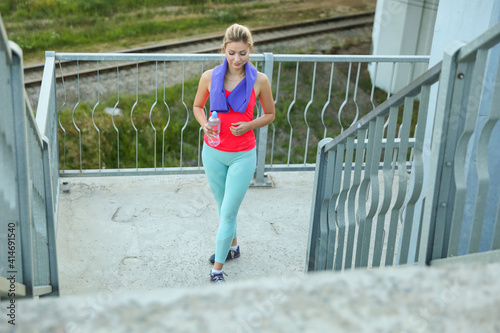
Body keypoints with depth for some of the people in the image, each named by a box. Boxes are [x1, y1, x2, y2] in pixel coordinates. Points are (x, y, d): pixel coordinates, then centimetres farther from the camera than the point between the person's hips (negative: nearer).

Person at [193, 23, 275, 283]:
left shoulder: (259, 81, -9)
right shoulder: (209, 77, -5)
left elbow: (270, 115, 3)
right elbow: (197, 107, 10)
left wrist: (248, 125, -15)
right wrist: (205, 125, -11)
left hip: (243, 155, -3)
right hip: (213, 152, 3)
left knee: (228, 212, -1)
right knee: (223, 207, 20)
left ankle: (217, 268, 13)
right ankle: (232, 246, 45)